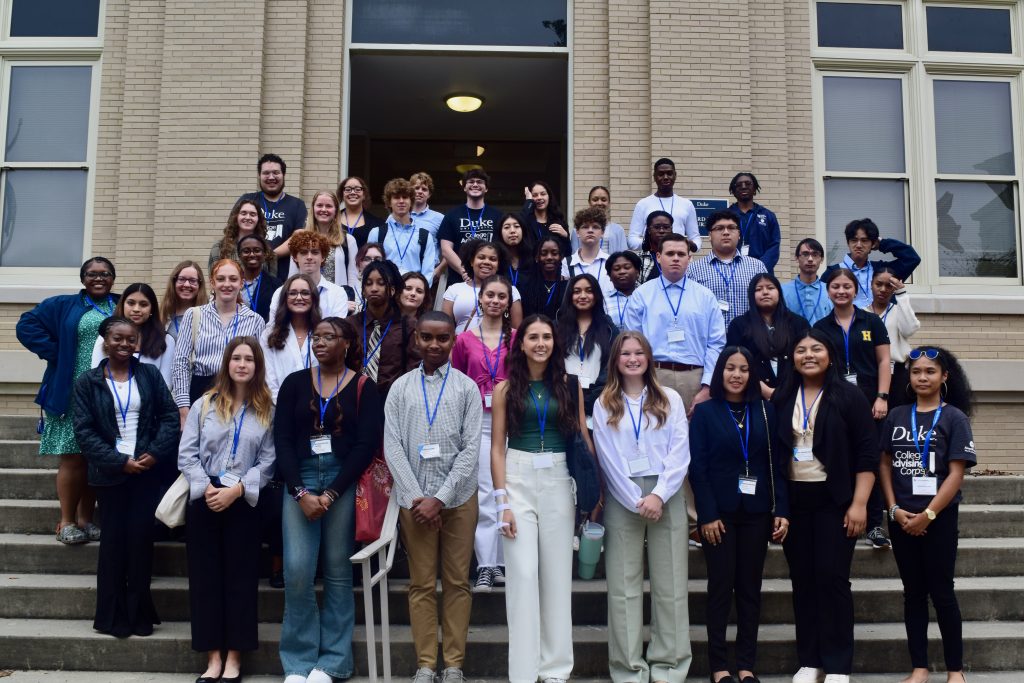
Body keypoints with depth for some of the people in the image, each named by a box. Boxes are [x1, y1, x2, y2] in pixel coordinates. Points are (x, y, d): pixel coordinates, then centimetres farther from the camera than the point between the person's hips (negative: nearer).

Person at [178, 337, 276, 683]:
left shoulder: (267, 410, 2)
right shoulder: (204, 404, 4)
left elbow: (268, 462, -3)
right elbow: (186, 454, 0)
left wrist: (235, 490, -14)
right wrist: (206, 488, -12)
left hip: (244, 502, -1)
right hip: (204, 499, 1)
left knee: (241, 576, 3)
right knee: (205, 576, 4)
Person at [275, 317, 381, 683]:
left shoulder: (363, 387, 2)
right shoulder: (294, 382, 8)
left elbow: (366, 444, -5)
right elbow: (282, 439, 2)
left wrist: (331, 494, -12)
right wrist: (300, 493, -9)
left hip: (344, 481, -1)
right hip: (300, 480, 2)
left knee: (338, 570, 1)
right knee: (297, 569, -6)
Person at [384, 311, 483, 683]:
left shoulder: (467, 388, 1)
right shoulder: (400, 387, 5)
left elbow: (471, 449, -5)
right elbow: (392, 447, 0)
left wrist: (440, 498, -11)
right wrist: (416, 497, -9)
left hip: (458, 499, -1)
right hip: (414, 499, 1)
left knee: (457, 582, 6)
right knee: (421, 584, 7)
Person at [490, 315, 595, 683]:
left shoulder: (570, 386, 5)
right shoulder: (505, 389, 2)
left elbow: (584, 438, 6)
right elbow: (497, 447, 0)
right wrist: (502, 502, -7)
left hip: (558, 481, 1)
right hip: (518, 479, -1)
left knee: (558, 573, 7)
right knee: (522, 573, -2)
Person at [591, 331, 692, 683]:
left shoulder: (670, 399, 7)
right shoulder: (604, 404, 7)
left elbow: (680, 452, 0)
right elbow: (608, 458, 0)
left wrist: (659, 495, -11)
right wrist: (637, 501, -8)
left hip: (666, 498, 0)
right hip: (622, 500, 0)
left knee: (670, 585, 2)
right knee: (623, 585, 1)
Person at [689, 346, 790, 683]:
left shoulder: (765, 410, 6)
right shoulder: (705, 412, -1)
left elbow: (777, 463, 5)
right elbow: (697, 467, -5)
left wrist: (781, 510, -2)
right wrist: (707, 514, -12)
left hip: (756, 512, 2)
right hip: (719, 512, -2)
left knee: (750, 588, 8)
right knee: (721, 587, 3)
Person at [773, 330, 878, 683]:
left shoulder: (849, 396, -4)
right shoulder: (782, 399, 6)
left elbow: (867, 453, -6)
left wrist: (859, 503, -12)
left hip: (834, 500, -3)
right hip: (793, 500, 4)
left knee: (832, 578, -2)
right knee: (802, 580, 7)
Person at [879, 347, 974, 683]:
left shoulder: (954, 418, -4)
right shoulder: (896, 416, 6)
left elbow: (956, 473, -9)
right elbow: (884, 464, 7)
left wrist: (928, 514, -14)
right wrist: (895, 509, -4)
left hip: (939, 518, -3)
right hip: (901, 517, 4)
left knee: (941, 591, 2)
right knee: (913, 591, 9)